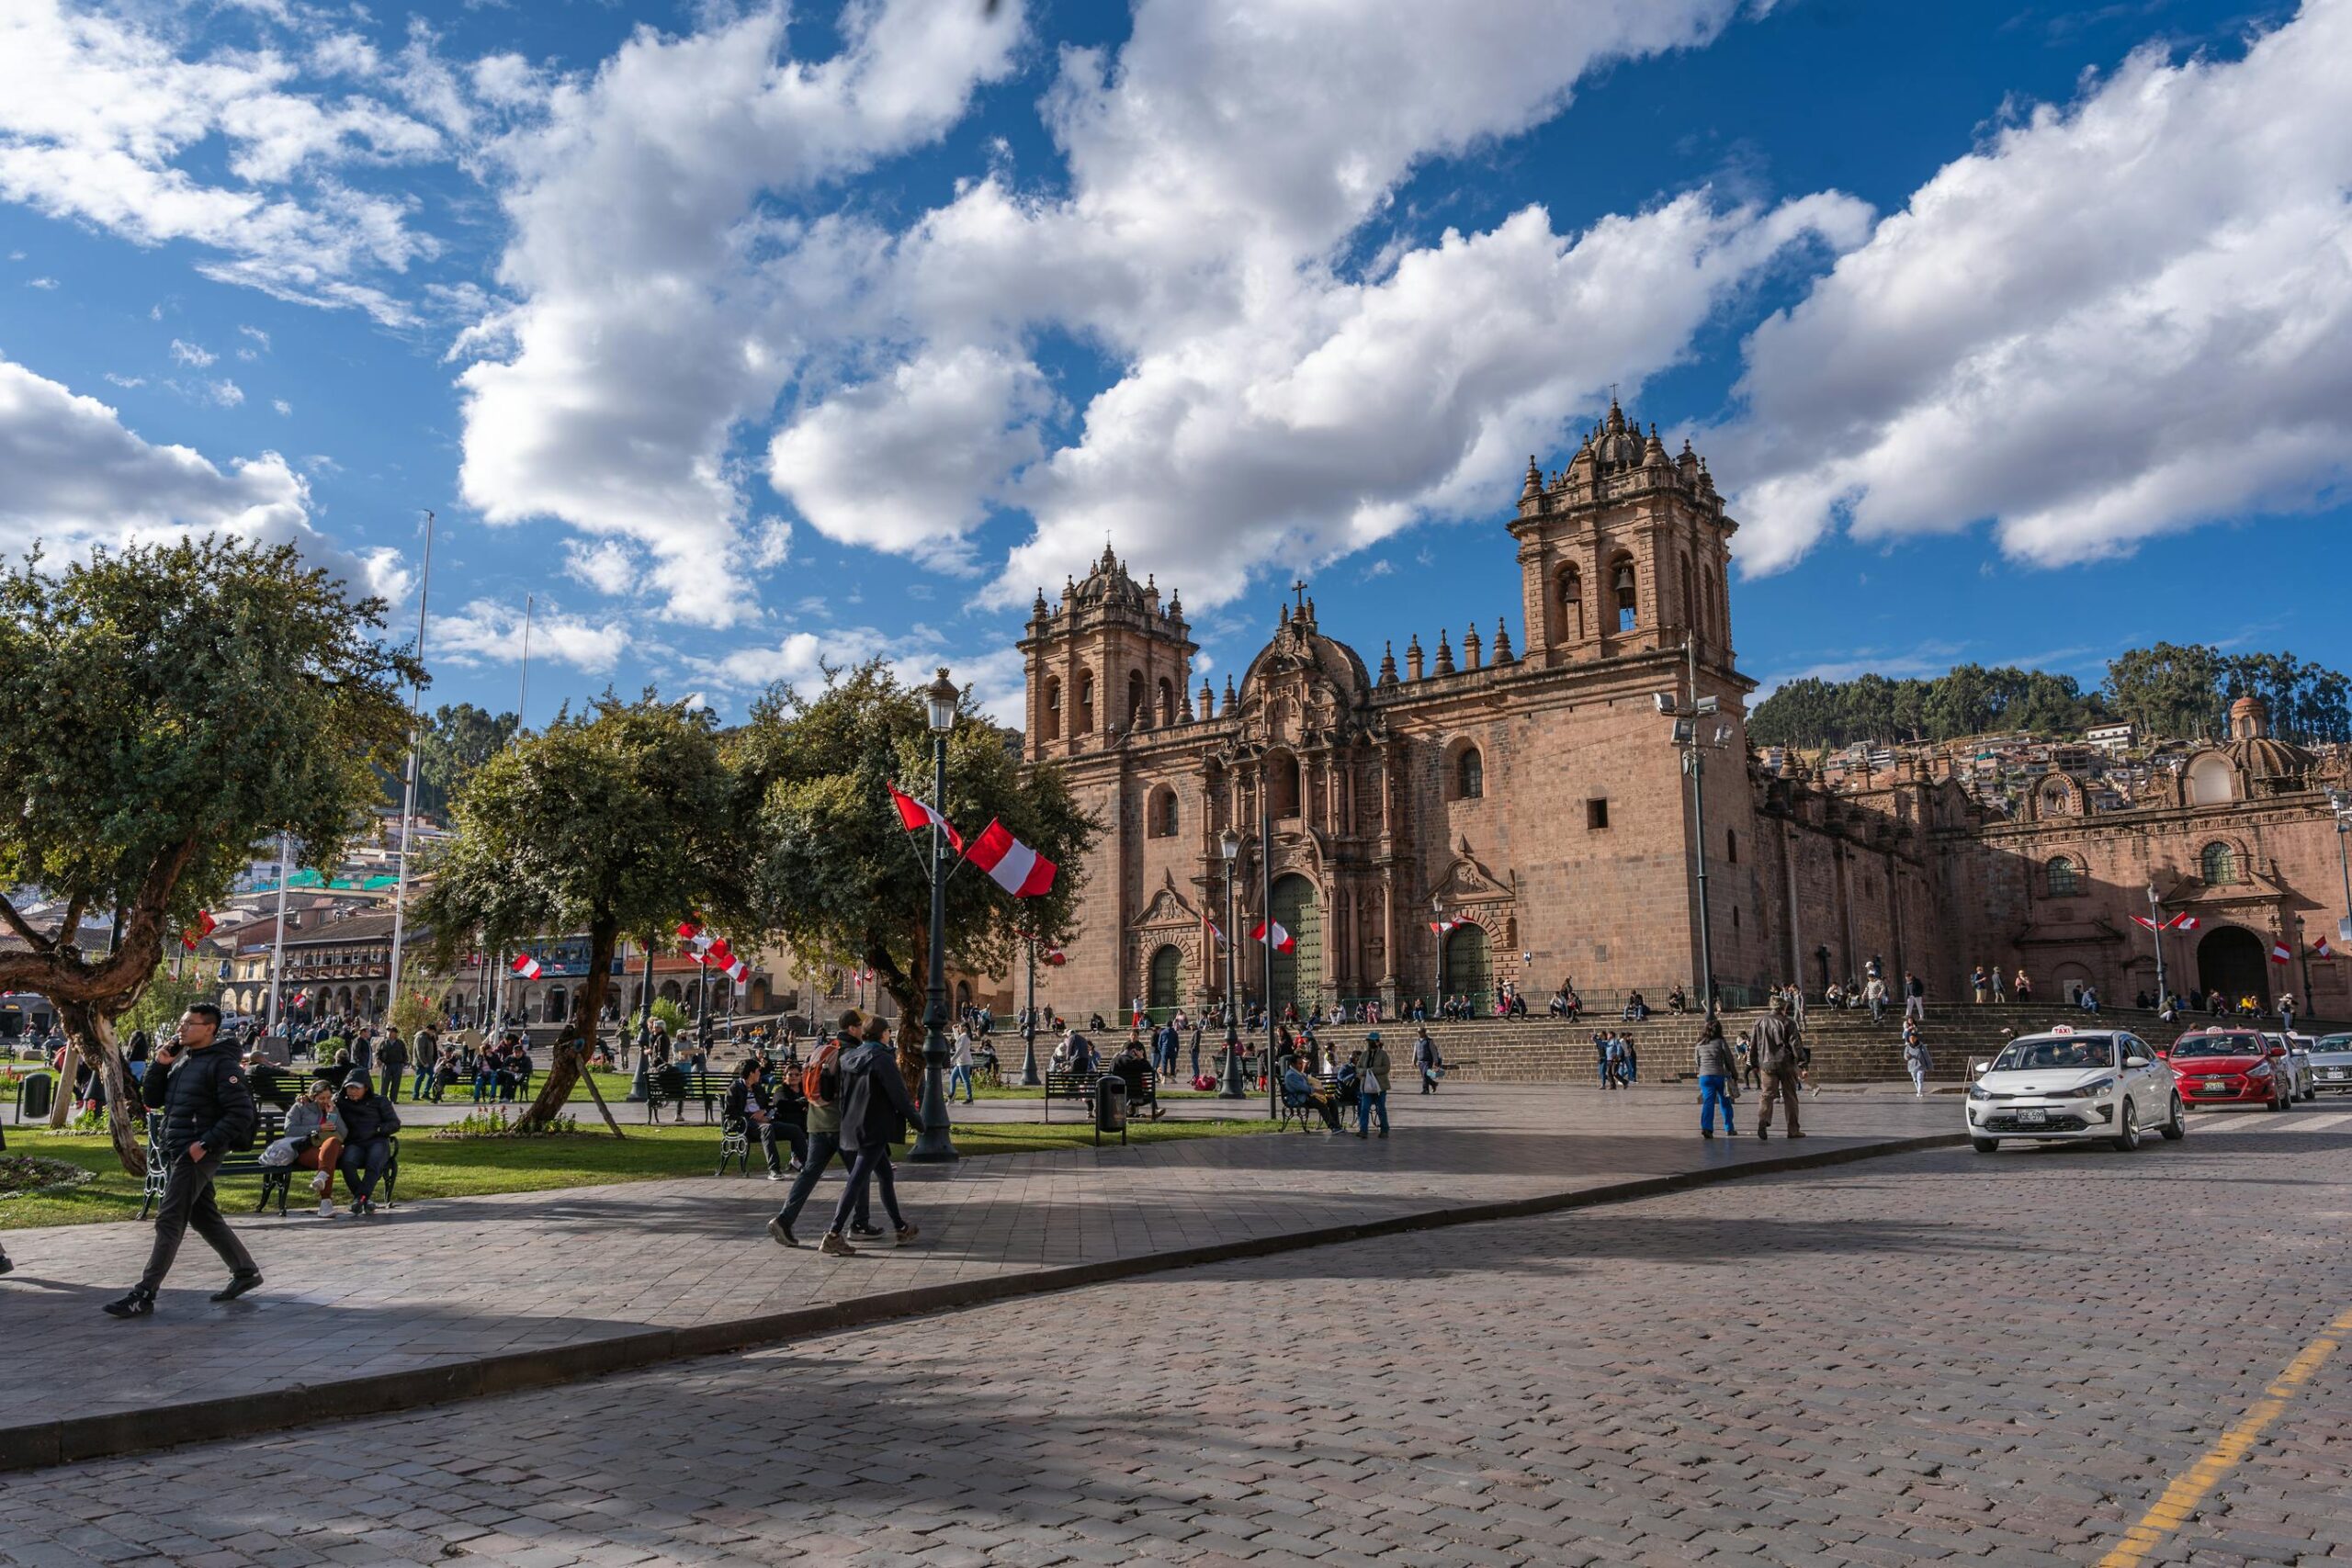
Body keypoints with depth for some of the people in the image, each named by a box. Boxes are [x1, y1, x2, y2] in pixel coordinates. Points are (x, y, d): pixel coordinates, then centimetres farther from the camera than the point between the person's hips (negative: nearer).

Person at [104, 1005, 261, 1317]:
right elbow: (151, 1099, 15)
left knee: (169, 1221, -7)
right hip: (176, 1150, 9)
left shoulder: (222, 1064, -12)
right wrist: (159, 1065, 2)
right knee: (205, 1218, 15)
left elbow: (241, 1113, -18)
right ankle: (245, 1271, 25)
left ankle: (144, 1296, -2)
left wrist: (206, 1144, -21)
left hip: (198, 1153, -9)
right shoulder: (181, 1060, 15)